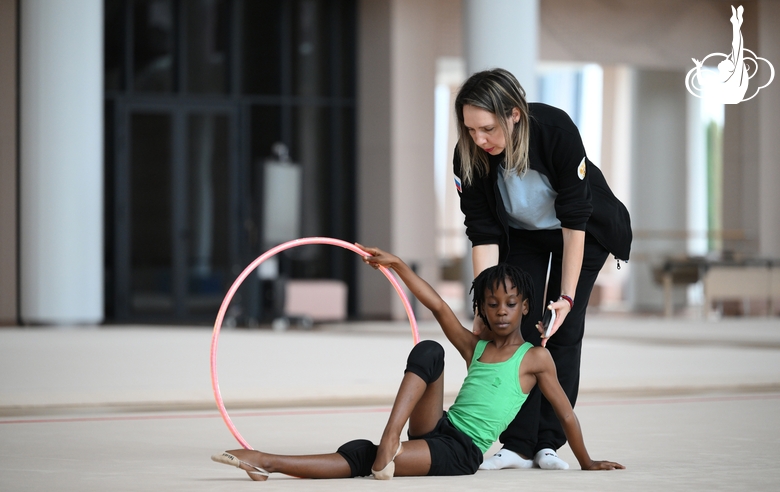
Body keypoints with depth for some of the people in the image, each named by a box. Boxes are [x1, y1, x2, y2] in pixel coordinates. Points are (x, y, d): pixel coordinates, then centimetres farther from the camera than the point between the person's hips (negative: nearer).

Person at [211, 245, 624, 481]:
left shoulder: (535, 358, 4)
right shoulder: (474, 348, 18)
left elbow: (566, 414, 10)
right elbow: (438, 307, 12)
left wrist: (586, 462, 16)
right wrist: (396, 265, 6)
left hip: (462, 452, -5)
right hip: (436, 428, 5)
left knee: (365, 459, -25)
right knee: (429, 351, -21)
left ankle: (272, 462, -33)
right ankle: (390, 436, -36)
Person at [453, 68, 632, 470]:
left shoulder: (556, 130, -38)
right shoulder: (469, 155, -29)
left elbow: (575, 220, -31)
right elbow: (483, 234, -22)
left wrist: (566, 297, -32)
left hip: (585, 229, -2)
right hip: (520, 234, 2)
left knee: (564, 328, -7)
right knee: (519, 328, -8)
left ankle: (549, 443, -1)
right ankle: (518, 446, -6)